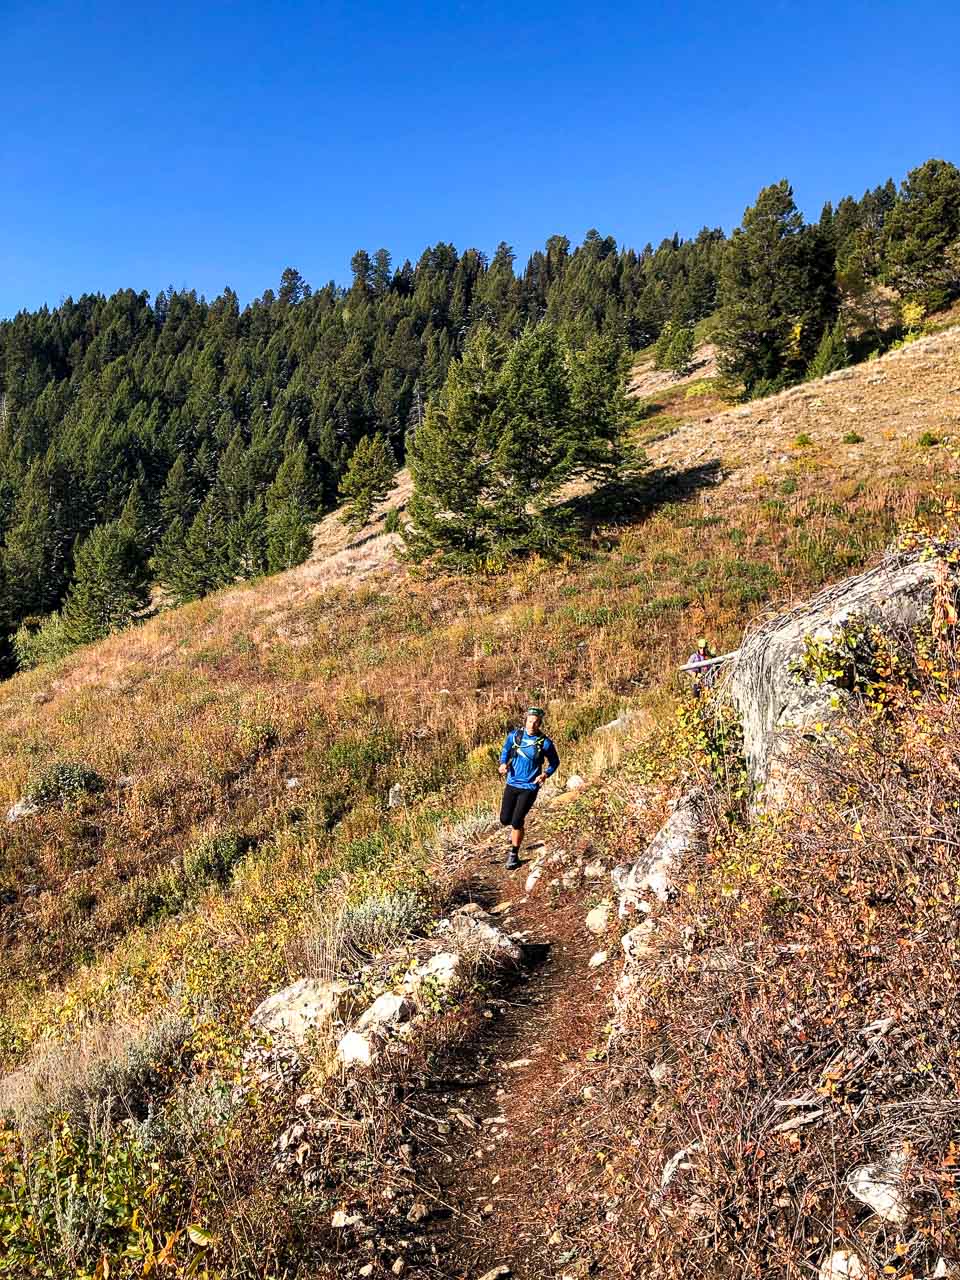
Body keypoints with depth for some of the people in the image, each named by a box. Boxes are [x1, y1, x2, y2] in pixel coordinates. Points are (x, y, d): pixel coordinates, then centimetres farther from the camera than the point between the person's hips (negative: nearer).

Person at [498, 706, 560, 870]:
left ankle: (514, 855, 11)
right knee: (505, 820, 5)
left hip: (529, 787, -3)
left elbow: (555, 762, 3)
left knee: (516, 822, -8)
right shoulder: (514, 735, -4)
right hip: (511, 784, 3)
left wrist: (545, 774, -15)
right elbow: (505, 750, 13)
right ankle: (516, 827, 42)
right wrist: (503, 763, -7)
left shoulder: (545, 742, -11)